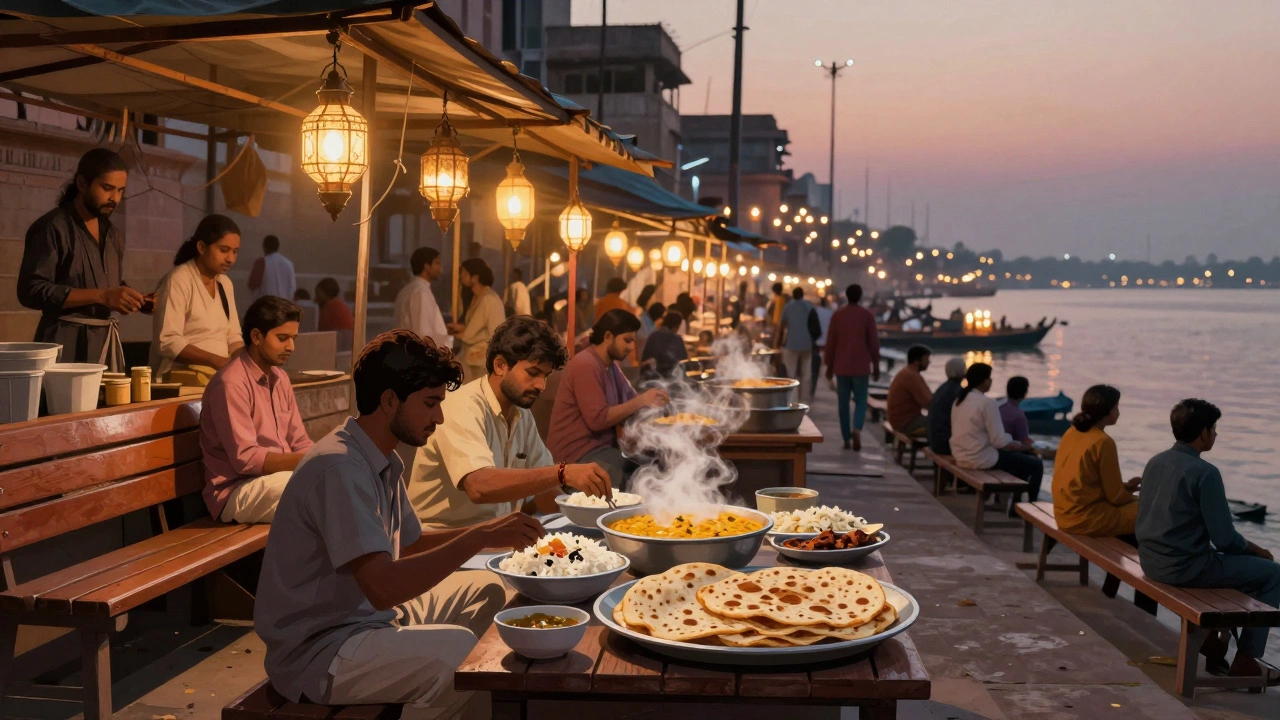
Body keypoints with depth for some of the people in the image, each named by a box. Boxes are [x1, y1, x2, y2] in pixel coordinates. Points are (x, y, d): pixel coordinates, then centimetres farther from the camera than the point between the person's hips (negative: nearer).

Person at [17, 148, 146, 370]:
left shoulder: (114, 233, 16)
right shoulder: (52, 228, -7)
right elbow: (31, 290, -15)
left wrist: (134, 300, 1)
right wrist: (101, 296, -20)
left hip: (108, 342, 7)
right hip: (68, 344, -6)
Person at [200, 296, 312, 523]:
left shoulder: (280, 377, 11)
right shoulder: (231, 383, -15)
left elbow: (299, 443, 11)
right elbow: (245, 458, -20)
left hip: (278, 476, 8)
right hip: (236, 491, -8)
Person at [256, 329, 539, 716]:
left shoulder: (381, 459, 8)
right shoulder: (339, 467, -23)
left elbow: (409, 544, 17)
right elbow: (382, 586, -31)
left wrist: (485, 532, 2)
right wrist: (479, 538, -28)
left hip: (367, 616, 10)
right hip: (318, 652, -10)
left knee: (487, 590, 10)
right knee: (463, 650, -29)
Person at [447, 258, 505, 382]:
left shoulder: (489, 299, -17)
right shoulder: (477, 298, 11)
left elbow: (496, 334, -19)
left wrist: (465, 335, -12)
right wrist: (464, 329, 3)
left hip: (485, 362, -9)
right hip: (474, 360, 9)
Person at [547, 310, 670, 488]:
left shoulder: (611, 364, 14)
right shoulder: (586, 365, -14)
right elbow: (598, 419, -20)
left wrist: (650, 399, -8)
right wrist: (641, 401, -16)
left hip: (602, 445, 9)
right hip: (578, 452, -9)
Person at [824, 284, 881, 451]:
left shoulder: (837, 315, 2)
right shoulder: (867, 315, -3)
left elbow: (830, 342, 3)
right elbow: (873, 342, -2)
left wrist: (829, 366, 11)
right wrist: (876, 365, 6)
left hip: (841, 367, 1)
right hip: (861, 366, -1)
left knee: (843, 403, 7)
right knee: (860, 401, 6)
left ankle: (847, 439, 6)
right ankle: (857, 429, -19)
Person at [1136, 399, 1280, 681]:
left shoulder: (1155, 463, 5)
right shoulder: (1205, 473, -19)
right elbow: (1224, 539, -16)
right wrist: (1255, 549, 5)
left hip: (1152, 562, 8)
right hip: (1186, 568, -8)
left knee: (1232, 560, 33)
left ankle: (1209, 635, 31)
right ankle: (1246, 660, 8)